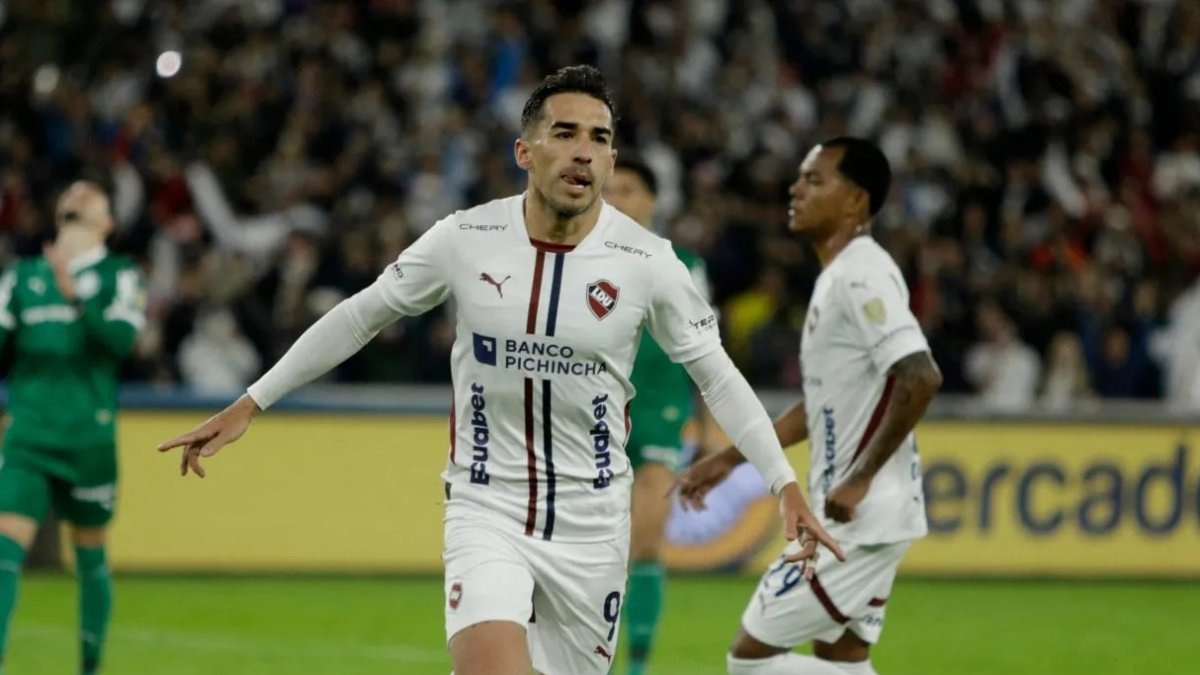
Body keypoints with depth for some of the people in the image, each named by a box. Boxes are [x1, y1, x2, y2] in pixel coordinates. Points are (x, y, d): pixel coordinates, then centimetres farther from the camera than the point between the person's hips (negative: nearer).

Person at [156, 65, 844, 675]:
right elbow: (360, 316, 7)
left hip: (593, 521, 1)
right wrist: (249, 405, 8)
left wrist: (787, 486, -5)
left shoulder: (647, 262, -8)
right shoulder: (466, 239, -7)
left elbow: (718, 377, 3)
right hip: (487, 510, -1)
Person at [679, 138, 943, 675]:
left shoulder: (862, 275, -16)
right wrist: (729, 460, 26)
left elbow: (920, 377, -28)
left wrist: (860, 480, -24)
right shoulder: (838, 277, 15)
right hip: (845, 516, 10)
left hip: (862, 517, -10)